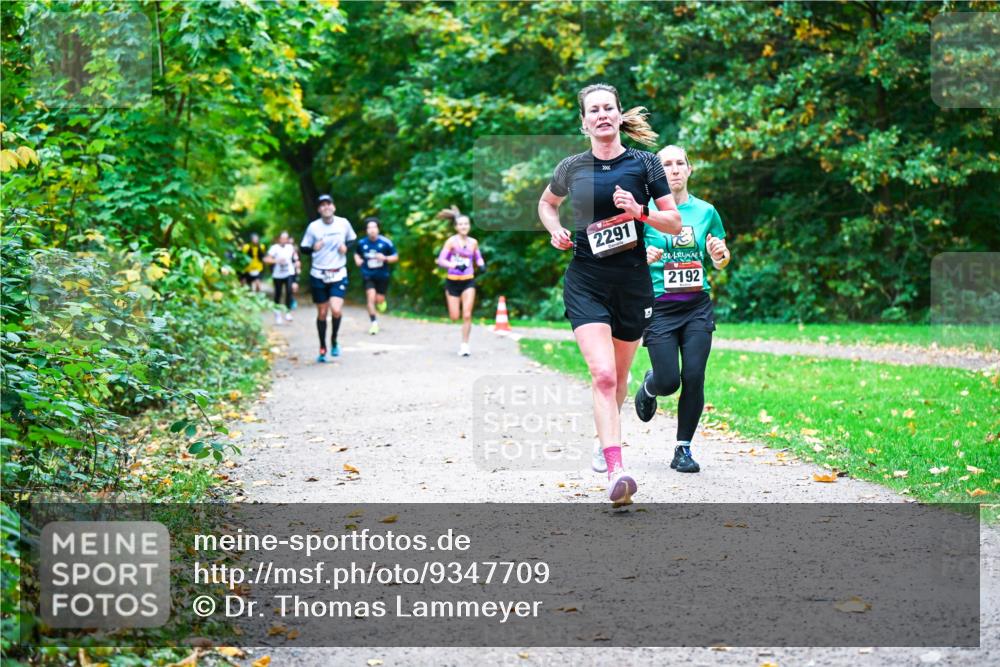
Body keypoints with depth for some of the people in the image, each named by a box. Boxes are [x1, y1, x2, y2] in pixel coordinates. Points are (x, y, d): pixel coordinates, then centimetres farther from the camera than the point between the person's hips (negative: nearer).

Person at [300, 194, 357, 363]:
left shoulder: (343, 223, -2)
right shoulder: (313, 227, -5)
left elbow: (352, 240, 14)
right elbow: (303, 248, 1)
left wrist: (346, 247, -8)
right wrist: (314, 248, -21)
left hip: (339, 275, 0)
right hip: (318, 275, 0)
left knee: (336, 310, -18)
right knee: (322, 313, 6)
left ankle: (334, 340, 9)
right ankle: (322, 348, 22)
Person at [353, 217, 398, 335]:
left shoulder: (385, 243, -11)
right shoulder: (361, 243, -5)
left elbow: (395, 257, -3)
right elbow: (357, 254, 15)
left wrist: (385, 258, -21)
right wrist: (357, 260, -8)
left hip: (382, 275, 0)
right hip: (368, 275, 0)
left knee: (379, 299, 4)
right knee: (370, 296, -15)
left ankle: (381, 302, 45)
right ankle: (374, 322, -1)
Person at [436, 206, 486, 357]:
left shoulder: (473, 242, 2)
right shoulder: (452, 241, -9)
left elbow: (478, 257, 20)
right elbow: (441, 260, -14)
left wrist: (481, 265, -1)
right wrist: (454, 265, -29)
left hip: (468, 282, 2)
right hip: (453, 281, -2)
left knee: (467, 315, -10)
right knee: (454, 318, 2)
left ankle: (465, 345, 0)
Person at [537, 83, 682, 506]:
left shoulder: (644, 163, 1)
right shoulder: (572, 168, 3)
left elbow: (675, 224, 2)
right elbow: (546, 203, 24)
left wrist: (640, 212, -16)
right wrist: (555, 231, 4)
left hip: (632, 281, 1)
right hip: (585, 282, -1)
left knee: (618, 376, 16)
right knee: (602, 374, -18)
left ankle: (605, 439, 44)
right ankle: (616, 472, -26)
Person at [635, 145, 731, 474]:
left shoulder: (706, 211, 7)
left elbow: (722, 262, 15)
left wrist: (719, 255, -8)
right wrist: (643, 257, -20)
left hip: (697, 306, 2)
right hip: (659, 307, -2)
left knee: (694, 378, -6)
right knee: (668, 381, -7)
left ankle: (683, 450, 7)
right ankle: (649, 386, 31)